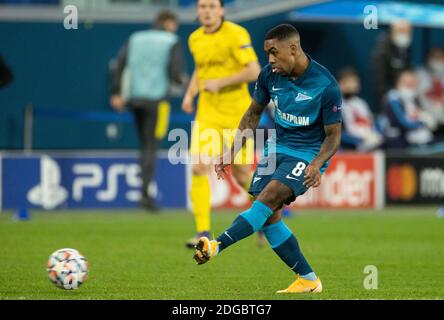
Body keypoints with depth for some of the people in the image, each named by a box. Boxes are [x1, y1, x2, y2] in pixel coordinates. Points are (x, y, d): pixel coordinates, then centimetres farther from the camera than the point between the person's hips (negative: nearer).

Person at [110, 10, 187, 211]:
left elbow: (120, 64, 3)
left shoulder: (136, 39, 14)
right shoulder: (172, 42, 1)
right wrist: (182, 80, 13)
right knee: (151, 146, -2)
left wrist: (117, 93, 2)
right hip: (156, 98, -4)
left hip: (134, 97, 4)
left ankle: (147, 189, 13)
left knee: (146, 144, 15)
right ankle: (145, 192, -13)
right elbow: (175, 72, -10)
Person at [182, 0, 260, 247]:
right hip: (208, 113, 4)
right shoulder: (195, 39, 7)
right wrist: (191, 93, 9)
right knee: (199, 167, -14)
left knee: (242, 174, 5)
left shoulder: (236, 34, -11)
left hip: (237, 113, -4)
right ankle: (203, 232, -12)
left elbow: (254, 71, -16)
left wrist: (220, 82, -21)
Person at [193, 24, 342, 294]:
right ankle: (308, 279, 1)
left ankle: (218, 246, -36)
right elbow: (254, 113, 13)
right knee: (269, 217, -7)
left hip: (309, 153, -6)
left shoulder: (326, 85, -19)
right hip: (278, 147, 6)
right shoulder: (270, 75, -4)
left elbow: (333, 135, -11)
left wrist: (317, 165, -29)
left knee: (270, 196, -28)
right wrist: (231, 152, 6)